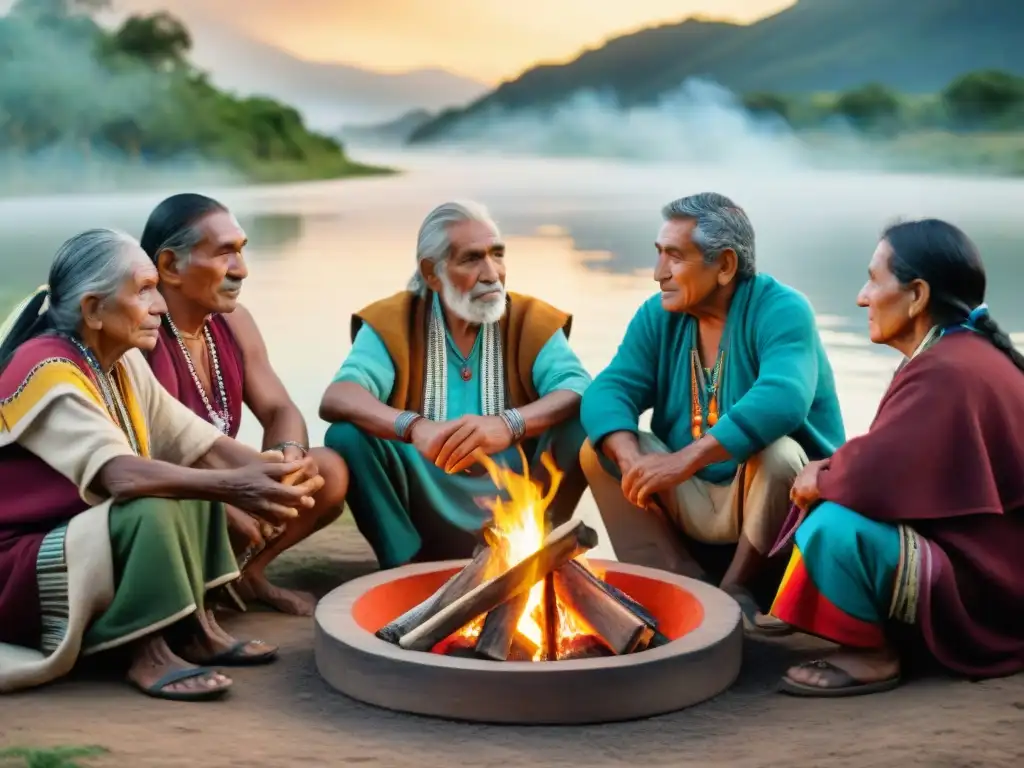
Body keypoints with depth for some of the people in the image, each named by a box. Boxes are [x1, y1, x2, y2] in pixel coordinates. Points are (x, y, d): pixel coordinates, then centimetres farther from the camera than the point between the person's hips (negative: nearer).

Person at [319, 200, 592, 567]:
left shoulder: (531, 320, 1)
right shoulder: (393, 322, -2)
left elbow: (581, 394, -16)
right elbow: (336, 399, -18)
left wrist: (510, 424, -36)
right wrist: (414, 426, -38)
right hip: (424, 512, -1)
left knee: (580, 426, -20)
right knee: (347, 434, -23)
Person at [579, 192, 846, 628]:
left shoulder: (781, 310, -17)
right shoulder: (658, 316, 2)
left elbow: (781, 401, -36)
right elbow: (608, 391, -11)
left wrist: (684, 460, -43)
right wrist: (632, 461, -33)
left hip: (762, 501, -5)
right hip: (690, 506, 5)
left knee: (775, 451, -34)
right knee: (600, 448, -12)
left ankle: (740, 591, -12)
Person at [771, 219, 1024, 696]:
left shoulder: (946, 373, -25)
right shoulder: (956, 354, 9)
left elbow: (874, 476, -30)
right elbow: (888, 461, 16)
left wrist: (821, 478, -9)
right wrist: (831, 473, -2)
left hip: (980, 593, -11)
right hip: (970, 555, 11)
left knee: (835, 526, -30)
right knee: (830, 496, 20)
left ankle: (871, 656, -8)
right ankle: (881, 639, 14)